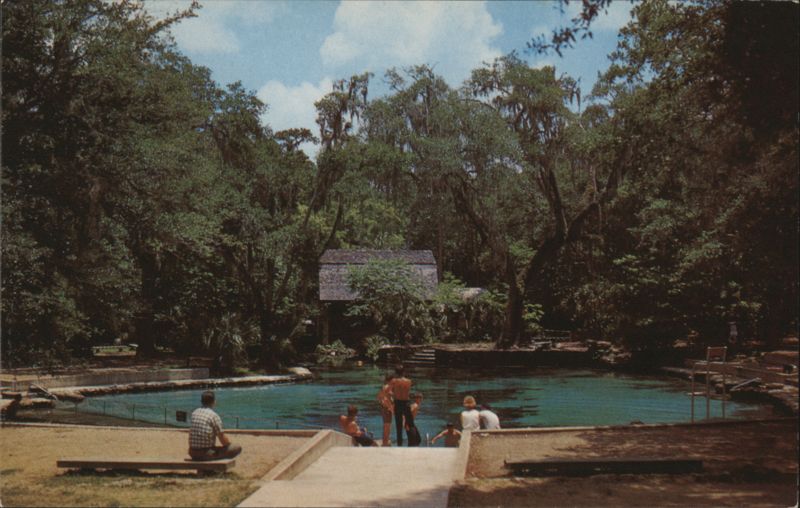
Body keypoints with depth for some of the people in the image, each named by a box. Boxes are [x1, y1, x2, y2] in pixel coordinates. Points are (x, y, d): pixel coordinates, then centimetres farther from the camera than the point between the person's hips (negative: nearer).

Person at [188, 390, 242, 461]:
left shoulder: (194, 413, 8)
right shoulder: (214, 416, -11)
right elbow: (222, 439, -8)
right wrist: (230, 444, 14)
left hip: (193, 454, 7)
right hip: (207, 454, -7)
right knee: (237, 448, 0)